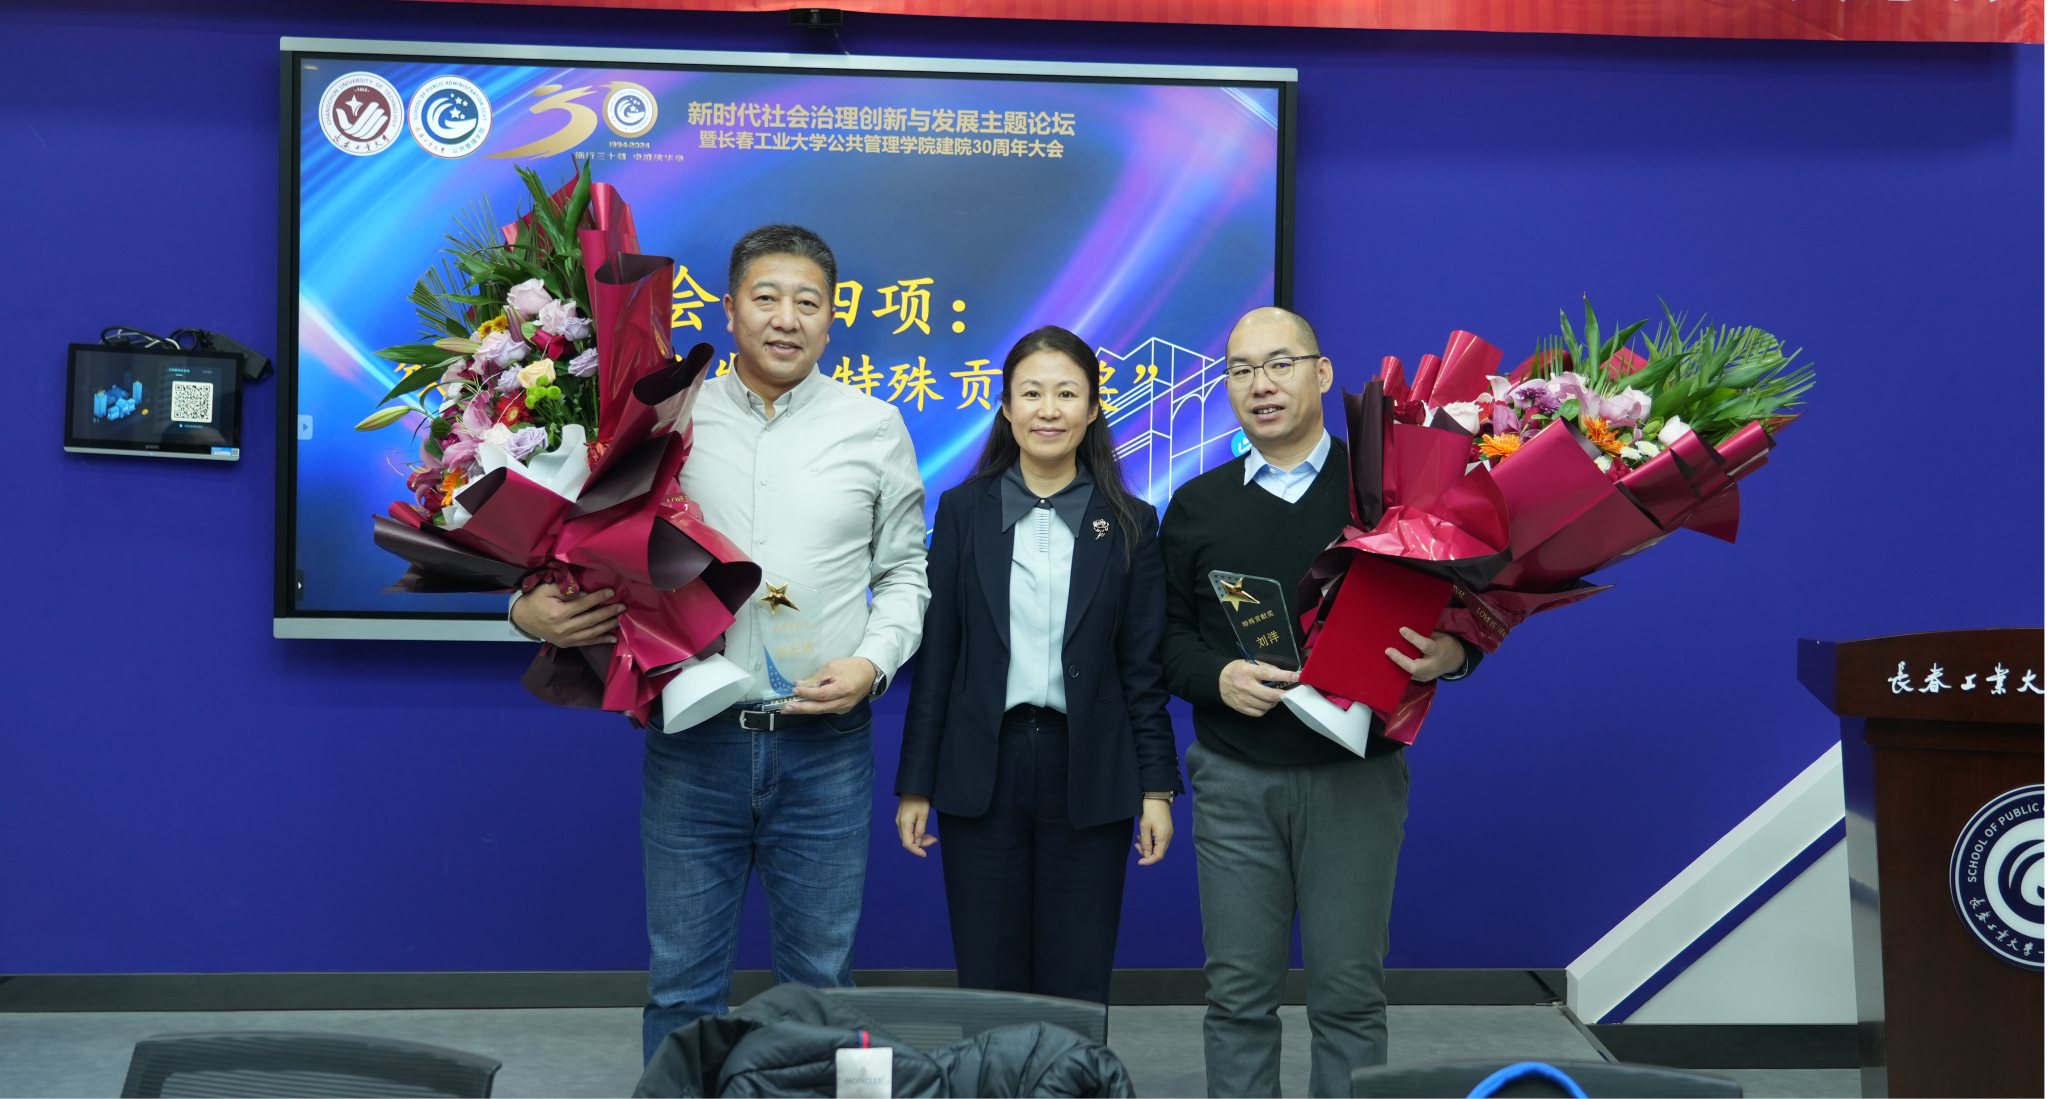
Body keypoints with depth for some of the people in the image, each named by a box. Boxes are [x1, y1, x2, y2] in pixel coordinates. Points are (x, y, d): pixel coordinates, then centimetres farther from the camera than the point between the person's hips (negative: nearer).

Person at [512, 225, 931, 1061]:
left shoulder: (874, 428, 4)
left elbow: (904, 573, 10)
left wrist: (873, 662, -7)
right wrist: (531, 606, -12)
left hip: (824, 745, 0)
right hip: (693, 739, 0)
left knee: (819, 979, 12)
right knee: (681, 982, 9)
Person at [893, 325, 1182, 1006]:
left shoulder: (1129, 523, 4)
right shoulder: (964, 510, 4)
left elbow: (1143, 667, 4)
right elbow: (936, 654, 4)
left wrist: (1157, 788, 0)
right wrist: (915, 785, 2)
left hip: (1087, 774, 0)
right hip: (983, 770, 1)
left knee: (1077, 993, 4)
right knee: (988, 986, 6)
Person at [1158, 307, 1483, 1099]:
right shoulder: (1197, 505, 9)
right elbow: (1167, 634, 8)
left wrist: (1451, 656, -19)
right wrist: (1218, 677, -12)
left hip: (1355, 775, -1)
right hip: (1235, 780, 2)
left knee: (1349, 990, 6)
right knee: (1239, 990, 7)